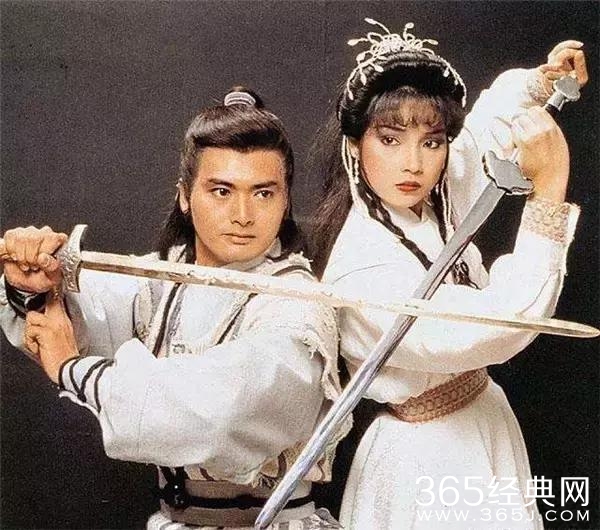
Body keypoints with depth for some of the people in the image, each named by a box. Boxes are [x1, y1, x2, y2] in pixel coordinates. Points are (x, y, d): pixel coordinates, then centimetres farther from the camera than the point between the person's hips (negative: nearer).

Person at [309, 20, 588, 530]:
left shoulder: (433, 199, -7)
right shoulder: (360, 266, -30)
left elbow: (489, 119, 14)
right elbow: (499, 329, -37)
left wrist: (543, 78, -3)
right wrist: (549, 189, -39)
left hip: (485, 421, 8)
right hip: (430, 460, -7)